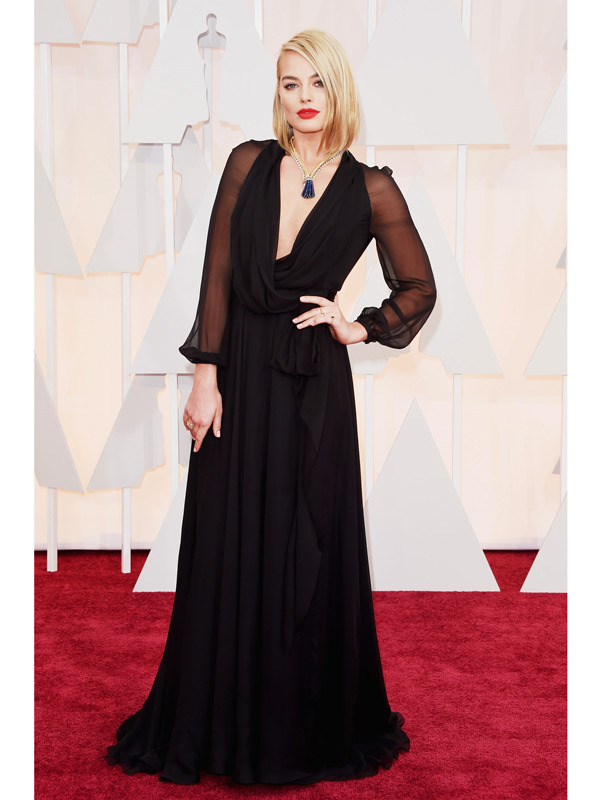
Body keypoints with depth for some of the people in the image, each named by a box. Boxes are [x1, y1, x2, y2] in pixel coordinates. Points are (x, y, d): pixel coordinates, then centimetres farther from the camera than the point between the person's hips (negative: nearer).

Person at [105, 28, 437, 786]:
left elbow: (419, 289, 9)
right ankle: (221, 727, 24)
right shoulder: (248, 164, 3)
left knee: (307, 557, 5)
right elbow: (218, 277, 0)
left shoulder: (371, 189, 0)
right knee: (226, 554, 7)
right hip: (239, 376, 2)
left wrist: (360, 327, -5)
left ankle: (308, 732, 24)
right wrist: (206, 377, -6)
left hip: (313, 386, -1)